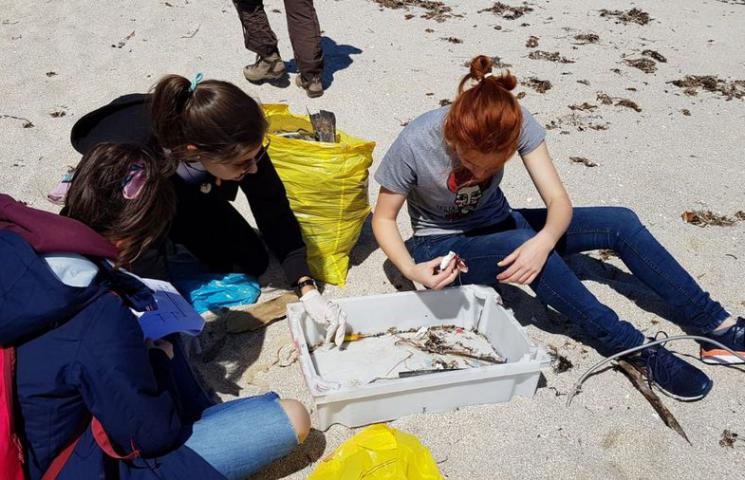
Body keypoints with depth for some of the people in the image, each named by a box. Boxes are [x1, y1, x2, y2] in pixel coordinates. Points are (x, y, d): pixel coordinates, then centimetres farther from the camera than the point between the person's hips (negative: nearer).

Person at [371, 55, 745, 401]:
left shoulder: (518, 124, -22)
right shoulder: (415, 144, -29)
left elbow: (559, 201, -21)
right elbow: (383, 219, -16)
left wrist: (544, 242, -44)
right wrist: (411, 269, -34)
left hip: (498, 225, 4)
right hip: (441, 247, -4)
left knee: (620, 223, -10)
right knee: (521, 242, -37)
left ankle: (714, 325, 1)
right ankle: (630, 349, -24)